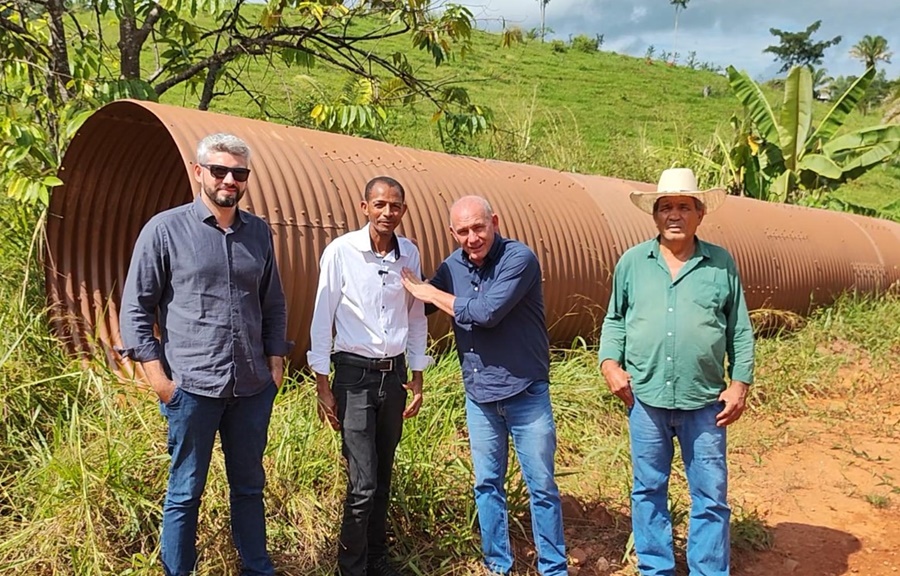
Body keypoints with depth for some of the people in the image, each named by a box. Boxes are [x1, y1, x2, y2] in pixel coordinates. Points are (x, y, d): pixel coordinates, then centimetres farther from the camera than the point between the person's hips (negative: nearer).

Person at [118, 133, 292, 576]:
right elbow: (136, 307, -3)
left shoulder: (259, 232, 8)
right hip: (192, 387, -4)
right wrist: (157, 375, -8)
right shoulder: (165, 229, -4)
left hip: (252, 386, 4)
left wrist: (276, 360, 9)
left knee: (249, 485, 17)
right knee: (185, 491, 9)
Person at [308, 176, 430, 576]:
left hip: (394, 374, 4)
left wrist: (417, 378, 10)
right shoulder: (341, 251, -10)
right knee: (363, 484, -5)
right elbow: (322, 318, -7)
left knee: (383, 476, 14)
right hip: (354, 374, -4)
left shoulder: (409, 254, 2)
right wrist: (323, 385, -7)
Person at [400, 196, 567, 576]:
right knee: (487, 485, 14)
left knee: (542, 486, 6)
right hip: (479, 395, 5)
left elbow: (487, 313, -26)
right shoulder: (452, 266, 3)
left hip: (525, 391, -5)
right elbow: (416, 306, 19)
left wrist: (429, 292, -15)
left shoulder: (519, 258, -15)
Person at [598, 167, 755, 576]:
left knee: (710, 496, 7)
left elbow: (740, 331, 5)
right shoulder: (632, 262, 3)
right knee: (648, 491, 13)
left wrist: (740, 384, -1)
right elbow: (614, 320, 11)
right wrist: (610, 363, -3)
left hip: (704, 402, -1)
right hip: (645, 399, 1)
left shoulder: (722, 264, 2)